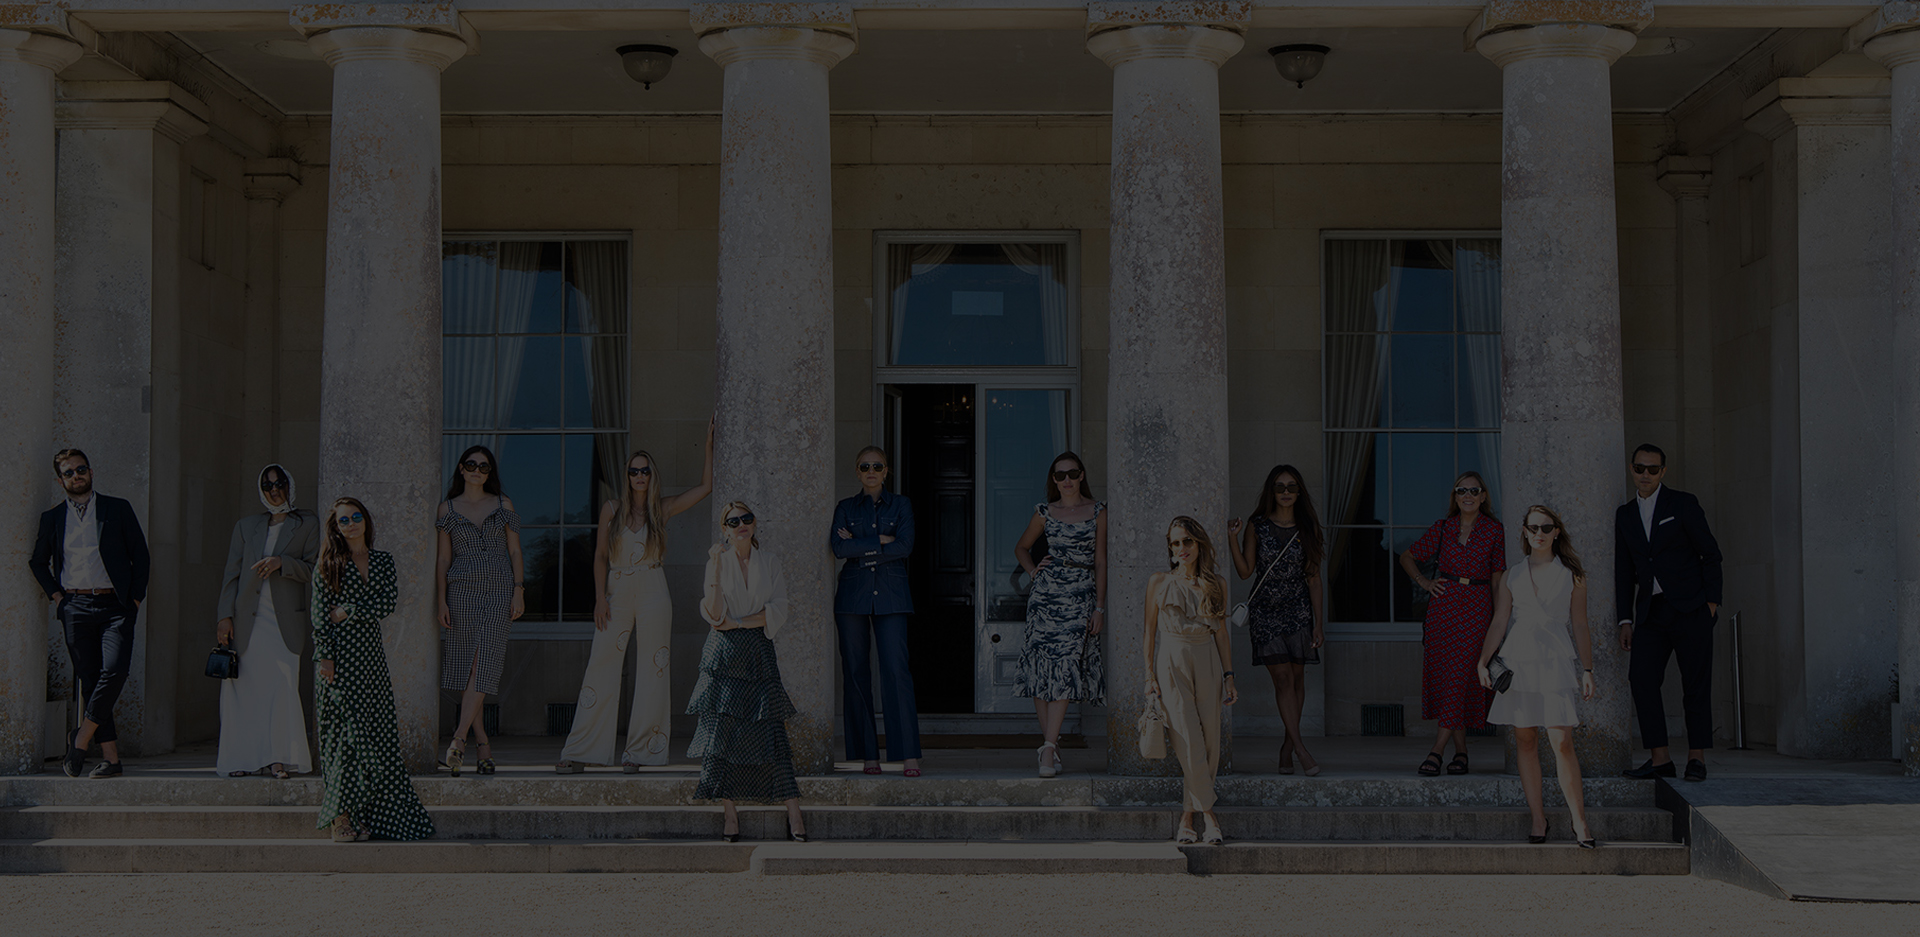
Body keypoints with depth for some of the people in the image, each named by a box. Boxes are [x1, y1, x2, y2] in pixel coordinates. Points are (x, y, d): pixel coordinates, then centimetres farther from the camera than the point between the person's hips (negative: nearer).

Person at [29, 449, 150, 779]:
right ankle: (110, 756, 1)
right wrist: (55, 594, 11)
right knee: (88, 680, -1)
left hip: (115, 606, -2)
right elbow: (38, 561, 24)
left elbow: (141, 557, 9)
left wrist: (135, 599, 1)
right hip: (75, 608, 2)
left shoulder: (118, 509, 8)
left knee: (114, 670, -20)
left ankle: (81, 738, -6)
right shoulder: (53, 518, 13)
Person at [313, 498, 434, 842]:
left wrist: (349, 611, -9)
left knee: (377, 733, 1)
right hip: (340, 653, -4)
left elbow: (391, 602, -1)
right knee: (344, 730, -7)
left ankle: (362, 815, 7)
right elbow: (319, 613, -3)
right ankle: (340, 817, -5)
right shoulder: (330, 563, 2)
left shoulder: (382, 560, 12)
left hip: (371, 653, 4)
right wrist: (323, 656, -12)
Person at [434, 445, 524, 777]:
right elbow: (443, 557, 7)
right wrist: (441, 600, -1)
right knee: (465, 667, 0)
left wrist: (519, 591, -2)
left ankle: (459, 738, -20)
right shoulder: (449, 508, 8)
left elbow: (514, 551, 7)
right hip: (462, 591, 1)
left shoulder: (503, 504, 8)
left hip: (499, 591, -1)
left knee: (483, 664, -14)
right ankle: (483, 744, 7)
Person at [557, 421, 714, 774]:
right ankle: (579, 753, -1)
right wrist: (600, 597, -2)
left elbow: (705, 486, 6)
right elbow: (600, 556, 7)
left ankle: (638, 752, 6)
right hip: (617, 594, 0)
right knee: (601, 669, -3)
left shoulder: (662, 509, 6)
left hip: (652, 596, 0)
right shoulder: (612, 510, 6)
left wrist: (709, 444, 2)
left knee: (651, 672, -1)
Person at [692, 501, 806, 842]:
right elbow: (714, 614, -7)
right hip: (725, 654, 0)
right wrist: (715, 570, -16)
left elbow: (777, 612, 0)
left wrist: (737, 622, -9)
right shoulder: (718, 562, 4)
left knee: (771, 730, -6)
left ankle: (793, 813, -5)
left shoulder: (770, 563, 8)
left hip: (759, 651, 1)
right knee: (722, 728, -5)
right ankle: (730, 814, 1)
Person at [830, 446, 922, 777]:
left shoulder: (900, 504, 10)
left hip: (890, 595, -2)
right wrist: (881, 541, -9)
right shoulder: (846, 508, 12)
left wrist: (859, 547, -6)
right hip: (853, 595, 2)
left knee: (896, 668, -13)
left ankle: (909, 755, -14)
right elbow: (839, 547, -5)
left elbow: (905, 547, -5)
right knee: (855, 673, -1)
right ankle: (867, 755, 4)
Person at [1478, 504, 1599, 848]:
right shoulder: (1512, 577, 12)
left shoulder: (1571, 576, 9)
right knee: (1525, 741, 1)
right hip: (1518, 660, 2)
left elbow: (1580, 626, 9)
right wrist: (1483, 662, -2)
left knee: (1562, 742, -11)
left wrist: (1587, 670, 3)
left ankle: (1579, 821, -8)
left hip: (1556, 661, -2)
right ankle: (1538, 820, 8)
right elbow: (1498, 623, 10)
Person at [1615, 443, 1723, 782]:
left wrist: (1712, 600, -7)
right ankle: (1659, 758, -9)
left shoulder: (1683, 504, 1)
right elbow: (1624, 571, 15)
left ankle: (1696, 757, 4)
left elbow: (1711, 553, 1)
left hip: (1690, 607, -4)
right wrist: (1625, 620, 8)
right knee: (1642, 678, -11)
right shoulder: (1625, 515, 14)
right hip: (1651, 611, 4)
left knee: (1696, 684, -3)